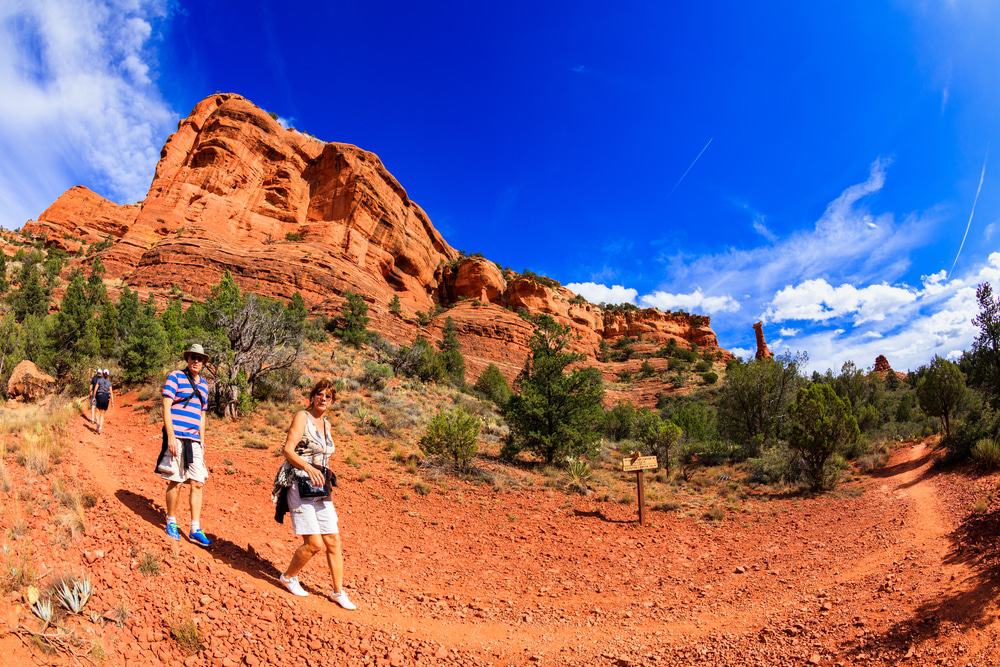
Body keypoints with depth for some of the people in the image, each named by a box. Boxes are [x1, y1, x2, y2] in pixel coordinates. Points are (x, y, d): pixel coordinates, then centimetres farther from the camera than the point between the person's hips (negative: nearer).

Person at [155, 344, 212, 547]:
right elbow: (166, 407, -9)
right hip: (176, 438, -5)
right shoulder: (175, 377, -3)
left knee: (198, 484, 3)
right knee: (176, 482, 2)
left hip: (194, 441, 6)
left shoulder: (204, 384, 15)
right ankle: (171, 522, 22)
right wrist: (171, 436, -15)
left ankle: (196, 530, 9)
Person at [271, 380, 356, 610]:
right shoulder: (302, 416, -6)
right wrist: (309, 468, -29)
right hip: (299, 485, -7)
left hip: (319, 489, 7)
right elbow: (288, 450, -15)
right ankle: (289, 577, 17)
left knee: (333, 542, 5)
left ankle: (339, 592, 18)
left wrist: (326, 481, 15)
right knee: (315, 543, -10)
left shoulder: (326, 424, 15)